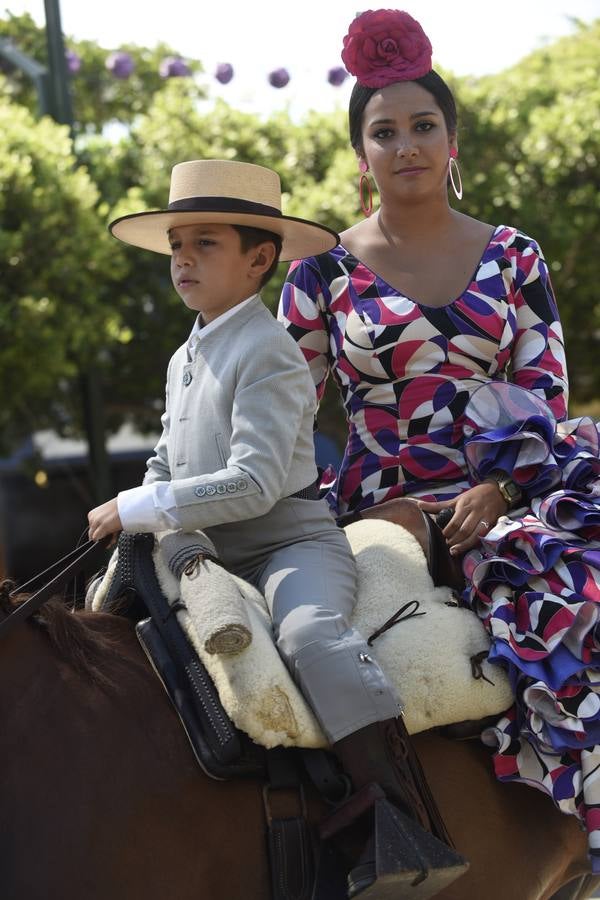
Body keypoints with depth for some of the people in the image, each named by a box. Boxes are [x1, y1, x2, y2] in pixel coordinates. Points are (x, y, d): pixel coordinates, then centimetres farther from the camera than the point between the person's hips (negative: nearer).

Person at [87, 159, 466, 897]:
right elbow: (166, 465, 28)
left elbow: (254, 484, -23)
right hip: (210, 555, 10)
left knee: (309, 633, -38)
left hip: (290, 542, -10)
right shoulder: (185, 359, 16)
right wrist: (135, 520, 6)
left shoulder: (268, 354, -13)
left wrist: (136, 509, -21)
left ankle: (407, 820, -46)